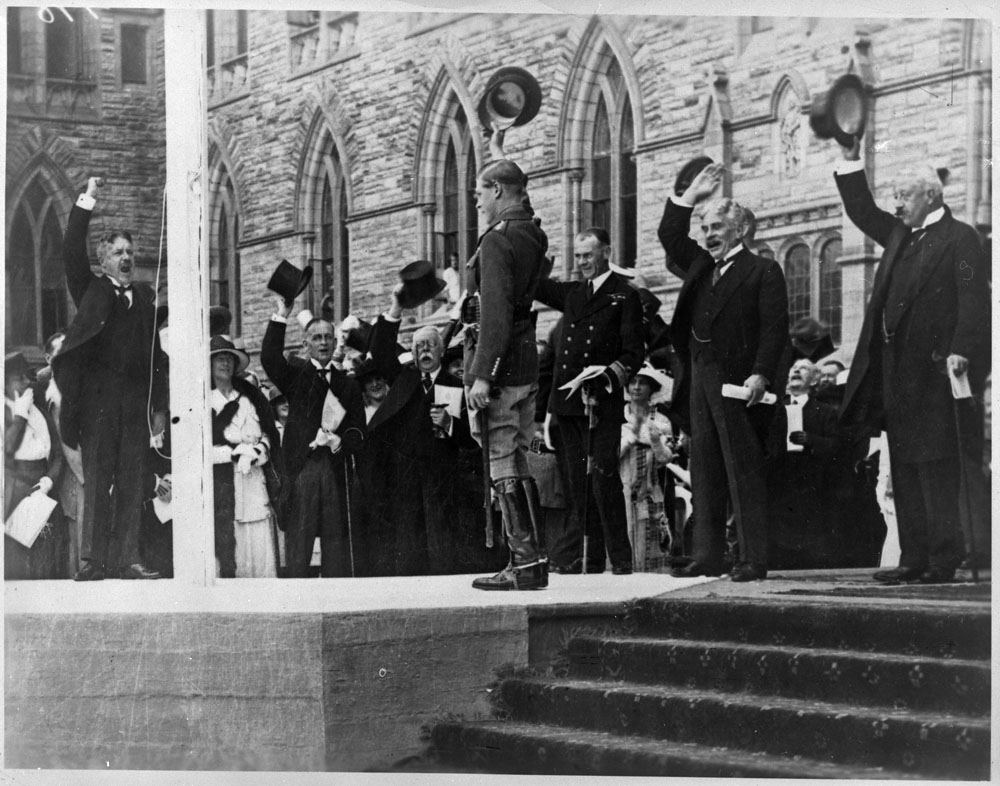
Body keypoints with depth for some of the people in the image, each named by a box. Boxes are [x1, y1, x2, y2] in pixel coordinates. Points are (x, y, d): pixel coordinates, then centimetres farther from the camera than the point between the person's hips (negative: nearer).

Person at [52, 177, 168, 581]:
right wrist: (86, 202, -10)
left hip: (137, 401, 2)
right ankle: (93, 560, -2)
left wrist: (159, 406, 7)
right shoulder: (91, 291, 10)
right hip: (97, 399, -2)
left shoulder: (144, 297, 15)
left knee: (132, 482, 1)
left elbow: (156, 353, 12)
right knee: (96, 480, -2)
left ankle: (126, 559, 2)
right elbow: (72, 252, -4)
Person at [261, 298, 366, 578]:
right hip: (301, 466, -2)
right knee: (298, 537, -3)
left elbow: (358, 429, 10)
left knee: (337, 538, 2)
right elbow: (269, 358, -11)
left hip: (335, 466, 2)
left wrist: (342, 443, -11)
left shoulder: (348, 385, 16)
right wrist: (280, 318, -16)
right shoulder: (295, 374, 9)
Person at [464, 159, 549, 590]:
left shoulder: (497, 240, -13)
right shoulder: (534, 236, 13)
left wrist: (481, 374, -22)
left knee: (503, 466, -6)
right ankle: (531, 559, 16)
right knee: (517, 462, 14)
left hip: (498, 361, -9)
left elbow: (496, 312, -21)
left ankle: (526, 563, -7)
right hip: (528, 361, 9)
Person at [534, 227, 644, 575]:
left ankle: (620, 559, -7)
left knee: (603, 478, -12)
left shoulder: (624, 297, 1)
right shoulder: (572, 293, 19)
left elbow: (634, 351, -3)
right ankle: (589, 559, 8)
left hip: (602, 401, -6)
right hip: (568, 401, 6)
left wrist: (612, 373, -19)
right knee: (578, 483, 6)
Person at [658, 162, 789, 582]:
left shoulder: (763, 271, -2)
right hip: (700, 381, 7)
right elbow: (669, 236, 24)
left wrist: (760, 375, -20)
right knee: (704, 470, 7)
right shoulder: (701, 267, 19)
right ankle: (706, 556, 10)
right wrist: (690, 197, 13)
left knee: (744, 472, -6)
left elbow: (774, 329, -10)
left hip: (736, 382, -7)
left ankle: (752, 559, -5)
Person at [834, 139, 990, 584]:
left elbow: (973, 300, -14)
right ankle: (914, 559, 10)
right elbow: (862, 212, 30)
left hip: (935, 371, -8)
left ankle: (944, 559, -5)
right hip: (897, 372, 8)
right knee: (904, 468, 7)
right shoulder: (900, 235, 18)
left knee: (937, 468, -8)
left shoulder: (960, 238, -6)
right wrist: (851, 161, 21)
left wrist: (961, 351, -24)